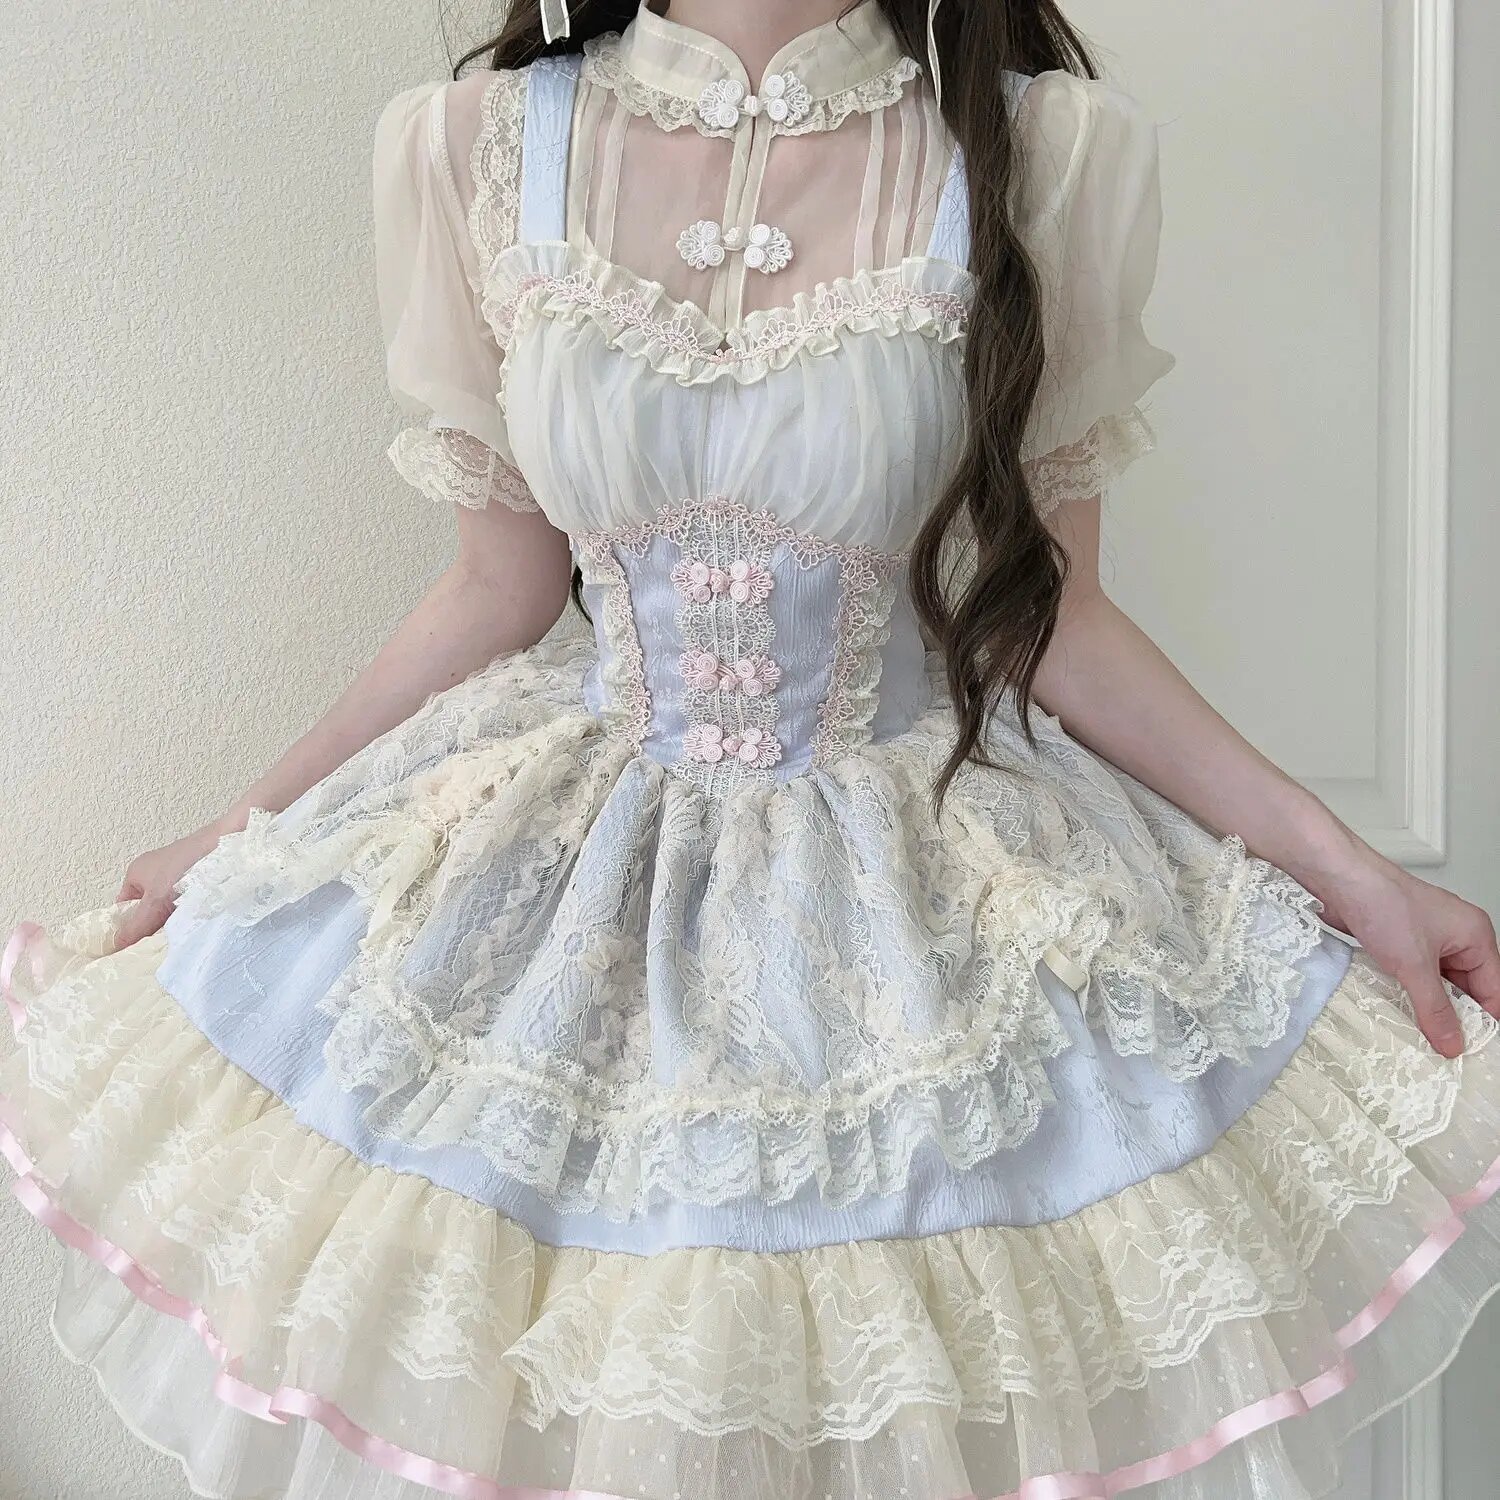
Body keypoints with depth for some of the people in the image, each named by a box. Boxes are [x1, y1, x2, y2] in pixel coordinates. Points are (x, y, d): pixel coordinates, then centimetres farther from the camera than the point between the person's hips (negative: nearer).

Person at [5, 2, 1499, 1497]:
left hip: (930, 862, -1)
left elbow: (1047, 610, -4)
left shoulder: (1042, 150, -11)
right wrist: (240, 836, 6)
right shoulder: (472, 147, -5)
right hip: (577, 857, 2)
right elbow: (499, 592, 2)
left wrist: (1341, 865, -7)